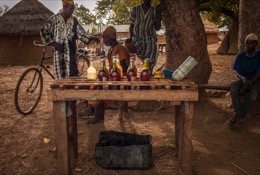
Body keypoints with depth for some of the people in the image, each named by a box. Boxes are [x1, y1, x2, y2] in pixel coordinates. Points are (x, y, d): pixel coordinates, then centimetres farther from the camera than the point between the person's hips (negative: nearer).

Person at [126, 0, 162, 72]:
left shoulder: (154, 11, 7)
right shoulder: (135, 9, 6)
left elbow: (157, 28, 2)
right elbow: (131, 25, 7)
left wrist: (159, 13, -6)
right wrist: (130, 37, -8)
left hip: (150, 41, 1)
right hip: (136, 39, 0)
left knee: (150, 63, -5)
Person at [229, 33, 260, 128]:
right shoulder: (240, 56, 3)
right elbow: (238, 73, 0)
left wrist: (247, 85, -26)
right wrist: (244, 78, -25)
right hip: (243, 80, 3)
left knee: (252, 94, -36)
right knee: (233, 87, -31)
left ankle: (239, 116, -20)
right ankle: (240, 117, -32)